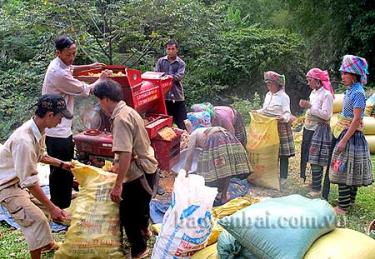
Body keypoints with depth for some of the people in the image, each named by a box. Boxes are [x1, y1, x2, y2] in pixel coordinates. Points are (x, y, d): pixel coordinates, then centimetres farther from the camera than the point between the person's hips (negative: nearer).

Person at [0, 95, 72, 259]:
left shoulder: (39, 130, -7)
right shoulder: (24, 140, -36)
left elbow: (40, 156, 15)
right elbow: (29, 181, -32)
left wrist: (61, 164, 12)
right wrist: (52, 207, -29)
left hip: (19, 179, 10)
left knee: (40, 206, 21)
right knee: (36, 219, -14)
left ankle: (46, 243, 42)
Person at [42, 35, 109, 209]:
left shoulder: (58, 63, 6)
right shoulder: (59, 73, -24)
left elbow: (70, 69, 32)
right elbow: (85, 90, -13)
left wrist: (89, 67, 19)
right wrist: (101, 80, 3)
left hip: (61, 127, 10)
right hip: (57, 130, -10)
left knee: (65, 168, 23)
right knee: (60, 170, -2)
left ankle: (65, 196, 40)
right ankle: (59, 206, 8)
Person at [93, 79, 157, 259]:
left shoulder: (120, 118, -24)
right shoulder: (127, 111, 7)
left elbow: (125, 154, -31)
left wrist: (118, 184, -29)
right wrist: (118, 165, 29)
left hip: (139, 172, -10)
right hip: (146, 167, 10)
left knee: (127, 212, 4)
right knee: (140, 203, 31)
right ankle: (143, 229, 55)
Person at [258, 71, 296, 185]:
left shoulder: (284, 97, -9)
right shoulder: (268, 95, 13)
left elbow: (287, 113, -14)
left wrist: (283, 118, -35)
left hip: (281, 127, -6)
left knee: (283, 153, -1)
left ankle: (283, 177, 7)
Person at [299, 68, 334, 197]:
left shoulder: (326, 94, -13)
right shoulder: (313, 93, 13)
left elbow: (326, 114, -20)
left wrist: (310, 106, -22)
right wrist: (305, 105, 9)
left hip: (320, 130, -8)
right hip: (309, 129, 9)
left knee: (316, 160, -7)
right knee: (307, 156, 11)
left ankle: (316, 189, 0)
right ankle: (314, 181, 25)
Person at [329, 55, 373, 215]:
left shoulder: (357, 92, -17)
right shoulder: (351, 90, 10)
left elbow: (356, 119, -21)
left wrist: (344, 140, -21)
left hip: (351, 135, -9)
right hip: (346, 133, 9)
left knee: (343, 170, -7)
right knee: (351, 170, 15)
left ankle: (343, 207, -3)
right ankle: (350, 201, 25)